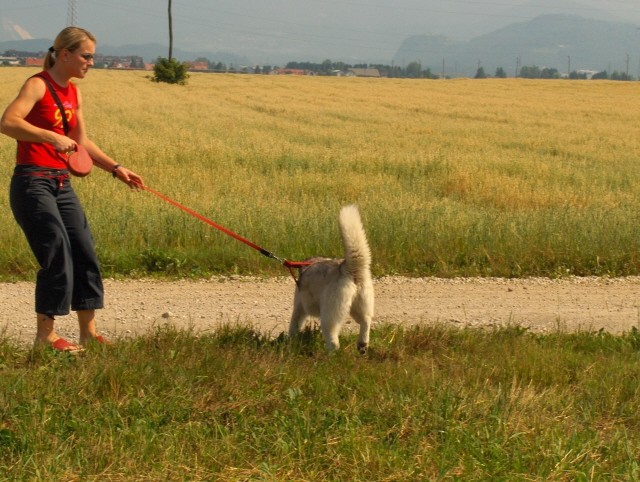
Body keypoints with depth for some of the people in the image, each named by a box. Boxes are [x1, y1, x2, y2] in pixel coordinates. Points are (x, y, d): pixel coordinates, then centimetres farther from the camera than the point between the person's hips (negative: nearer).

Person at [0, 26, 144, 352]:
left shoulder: (73, 93, 12)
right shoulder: (37, 85, -12)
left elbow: (81, 142, 22)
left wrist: (115, 168, 14)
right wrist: (51, 137, -35)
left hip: (61, 184, 8)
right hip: (32, 183, -8)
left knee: (85, 254, 6)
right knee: (58, 256, -11)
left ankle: (88, 332, 14)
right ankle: (45, 334, 0)